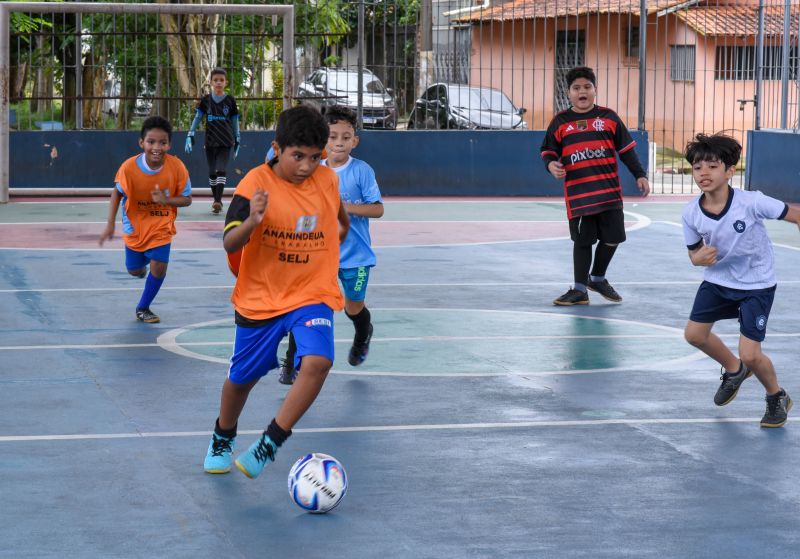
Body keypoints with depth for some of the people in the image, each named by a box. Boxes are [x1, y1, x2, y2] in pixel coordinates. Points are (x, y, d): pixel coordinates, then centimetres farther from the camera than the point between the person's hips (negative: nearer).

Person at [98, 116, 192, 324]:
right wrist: (110, 225, -10)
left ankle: (143, 308, 13)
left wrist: (166, 200, -33)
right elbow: (117, 193, -7)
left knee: (159, 267, -13)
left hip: (161, 227, -1)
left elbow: (186, 199, -13)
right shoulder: (129, 167, -25)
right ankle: (143, 261, 54)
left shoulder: (177, 167, -25)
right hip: (134, 226, 1)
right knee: (134, 270, 14)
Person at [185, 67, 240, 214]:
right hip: (210, 141, 2)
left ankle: (218, 201, -21)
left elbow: (235, 121, 9)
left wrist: (237, 140, 10)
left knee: (221, 170, -15)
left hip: (225, 142, -2)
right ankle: (216, 200, 19)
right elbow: (197, 118, 4)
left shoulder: (230, 100, 1)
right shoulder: (205, 100, 3)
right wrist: (190, 136, -5)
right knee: (212, 172, 8)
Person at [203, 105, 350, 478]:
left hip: (312, 295, 1)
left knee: (317, 362, -25)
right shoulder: (255, 184, -15)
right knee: (242, 377, 13)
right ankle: (222, 440, 43)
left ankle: (268, 444, -13)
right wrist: (251, 221, -40)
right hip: (260, 297, -1)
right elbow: (229, 244, -25)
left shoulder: (327, 180, -4)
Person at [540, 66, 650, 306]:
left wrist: (639, 175, 5)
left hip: (609, 191, 2)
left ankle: (597, 278, 28)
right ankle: (580, 289, 12)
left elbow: (626, 148, 9)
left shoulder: (608, 117, 5)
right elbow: (548, 150, 10)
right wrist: (551, 164, -12)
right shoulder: (560, 122, 4)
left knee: (613, 237, 5)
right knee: (582, 240, 2)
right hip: (578, 193, -2)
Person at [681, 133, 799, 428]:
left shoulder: (751, 202, -30)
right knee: (694, 334, 9)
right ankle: (734, 370, 40)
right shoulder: (691, 213, -16)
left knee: (750, 355, -11)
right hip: (717, 279, 5)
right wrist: (699, 257, -24)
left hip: (756, 284, -5)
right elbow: (694, 253, -1)